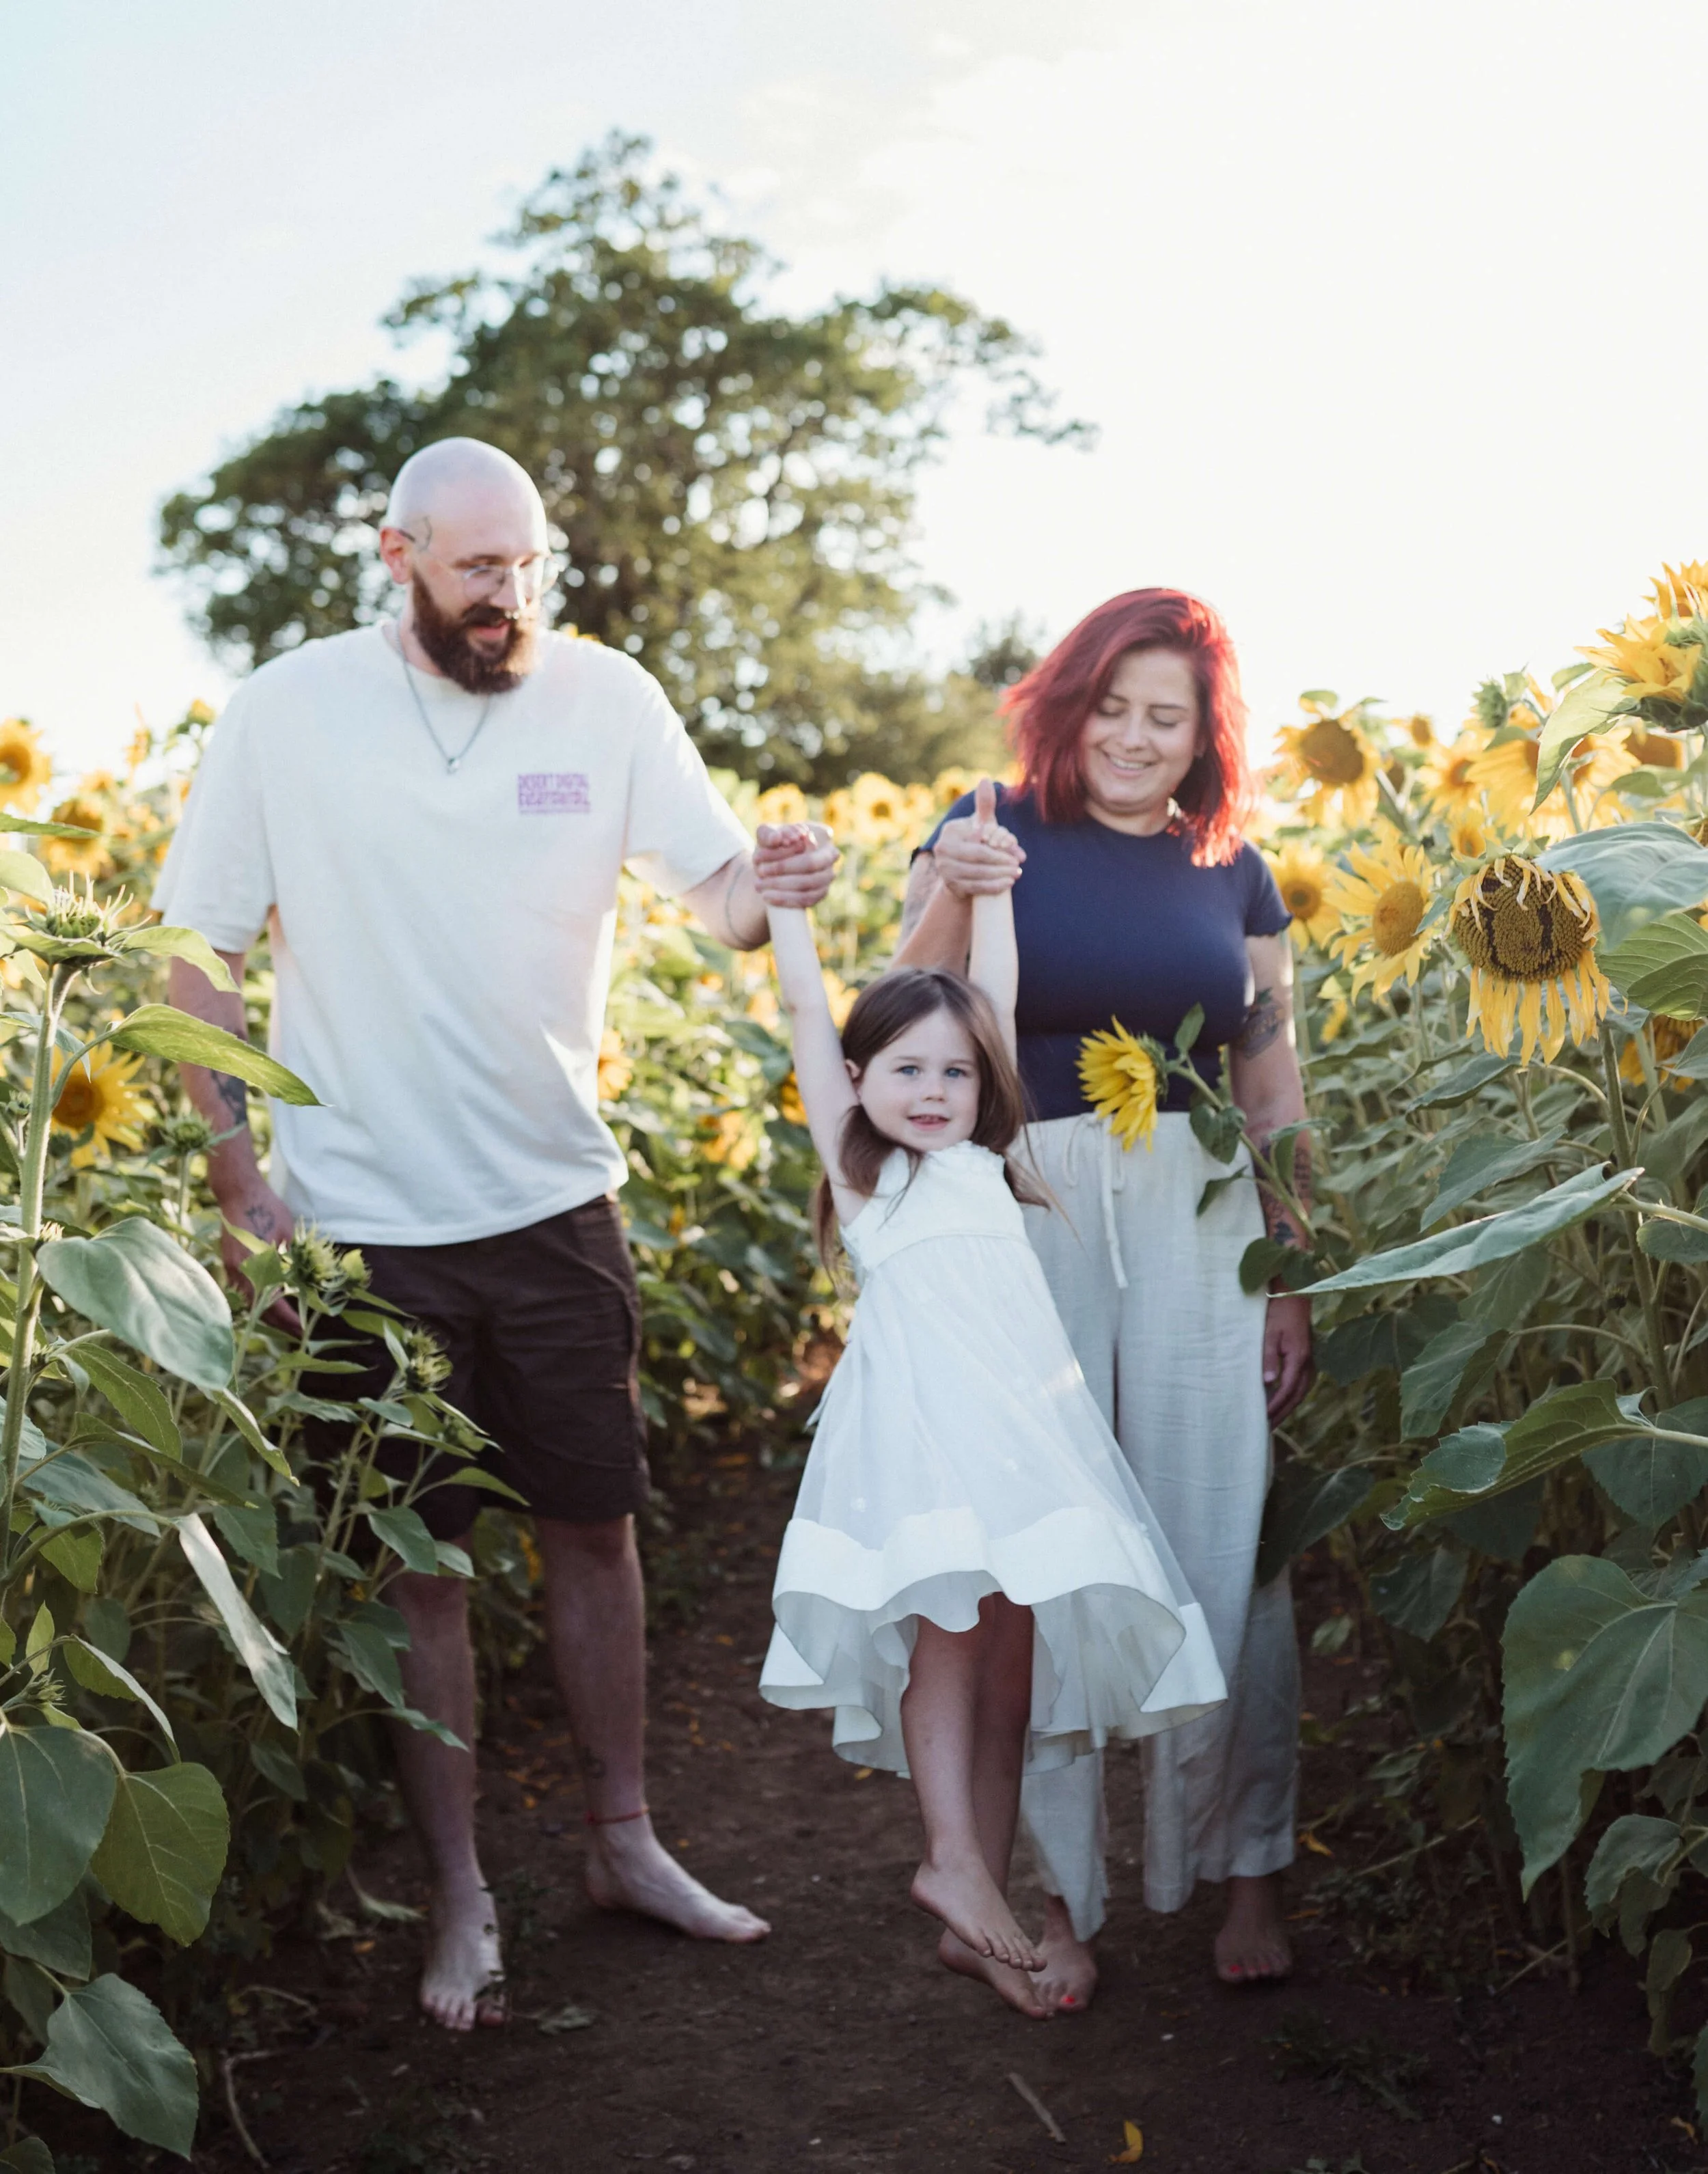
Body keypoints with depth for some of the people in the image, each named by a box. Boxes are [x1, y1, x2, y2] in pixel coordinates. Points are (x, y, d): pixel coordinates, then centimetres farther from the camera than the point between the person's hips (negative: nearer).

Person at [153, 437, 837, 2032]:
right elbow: (201, 955, 0)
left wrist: (764, 889, -28)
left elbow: (711, 893, -4)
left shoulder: (607, 699, -2)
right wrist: (238, 1173, -5)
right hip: (364, 1223, -2)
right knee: (419, 1559, 8)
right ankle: (460, 1899, 22)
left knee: (592, 1525, 12)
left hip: (556, 1200, 2)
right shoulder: (289, 712, -6)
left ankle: (622, 1841, 30)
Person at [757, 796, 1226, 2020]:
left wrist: (990, 880, 31)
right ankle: (957, 1861, -22)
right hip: (919, 1407, -3)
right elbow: (809, 1013, 16)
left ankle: (978, 1914, 6)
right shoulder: (856, 1172, 15)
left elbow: (998, 997, 26)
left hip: (1026, 1414, 4)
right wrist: (785, 899, 22)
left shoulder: (982, 1164, 23)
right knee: (949, 1611, -21)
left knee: (1012, 1655, 1)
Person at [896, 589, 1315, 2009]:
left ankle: (1246, 1867, 22)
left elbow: (1275, 1089, 12)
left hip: (1196, 1226, 2)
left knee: (1218, 1551, 5)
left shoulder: (1231, 872, 10)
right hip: (1025, 1222, -2)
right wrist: (946, 899, -24)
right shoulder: (997, 836, 1)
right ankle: (1057, 1890, 18)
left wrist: (1294, 1284, 9)